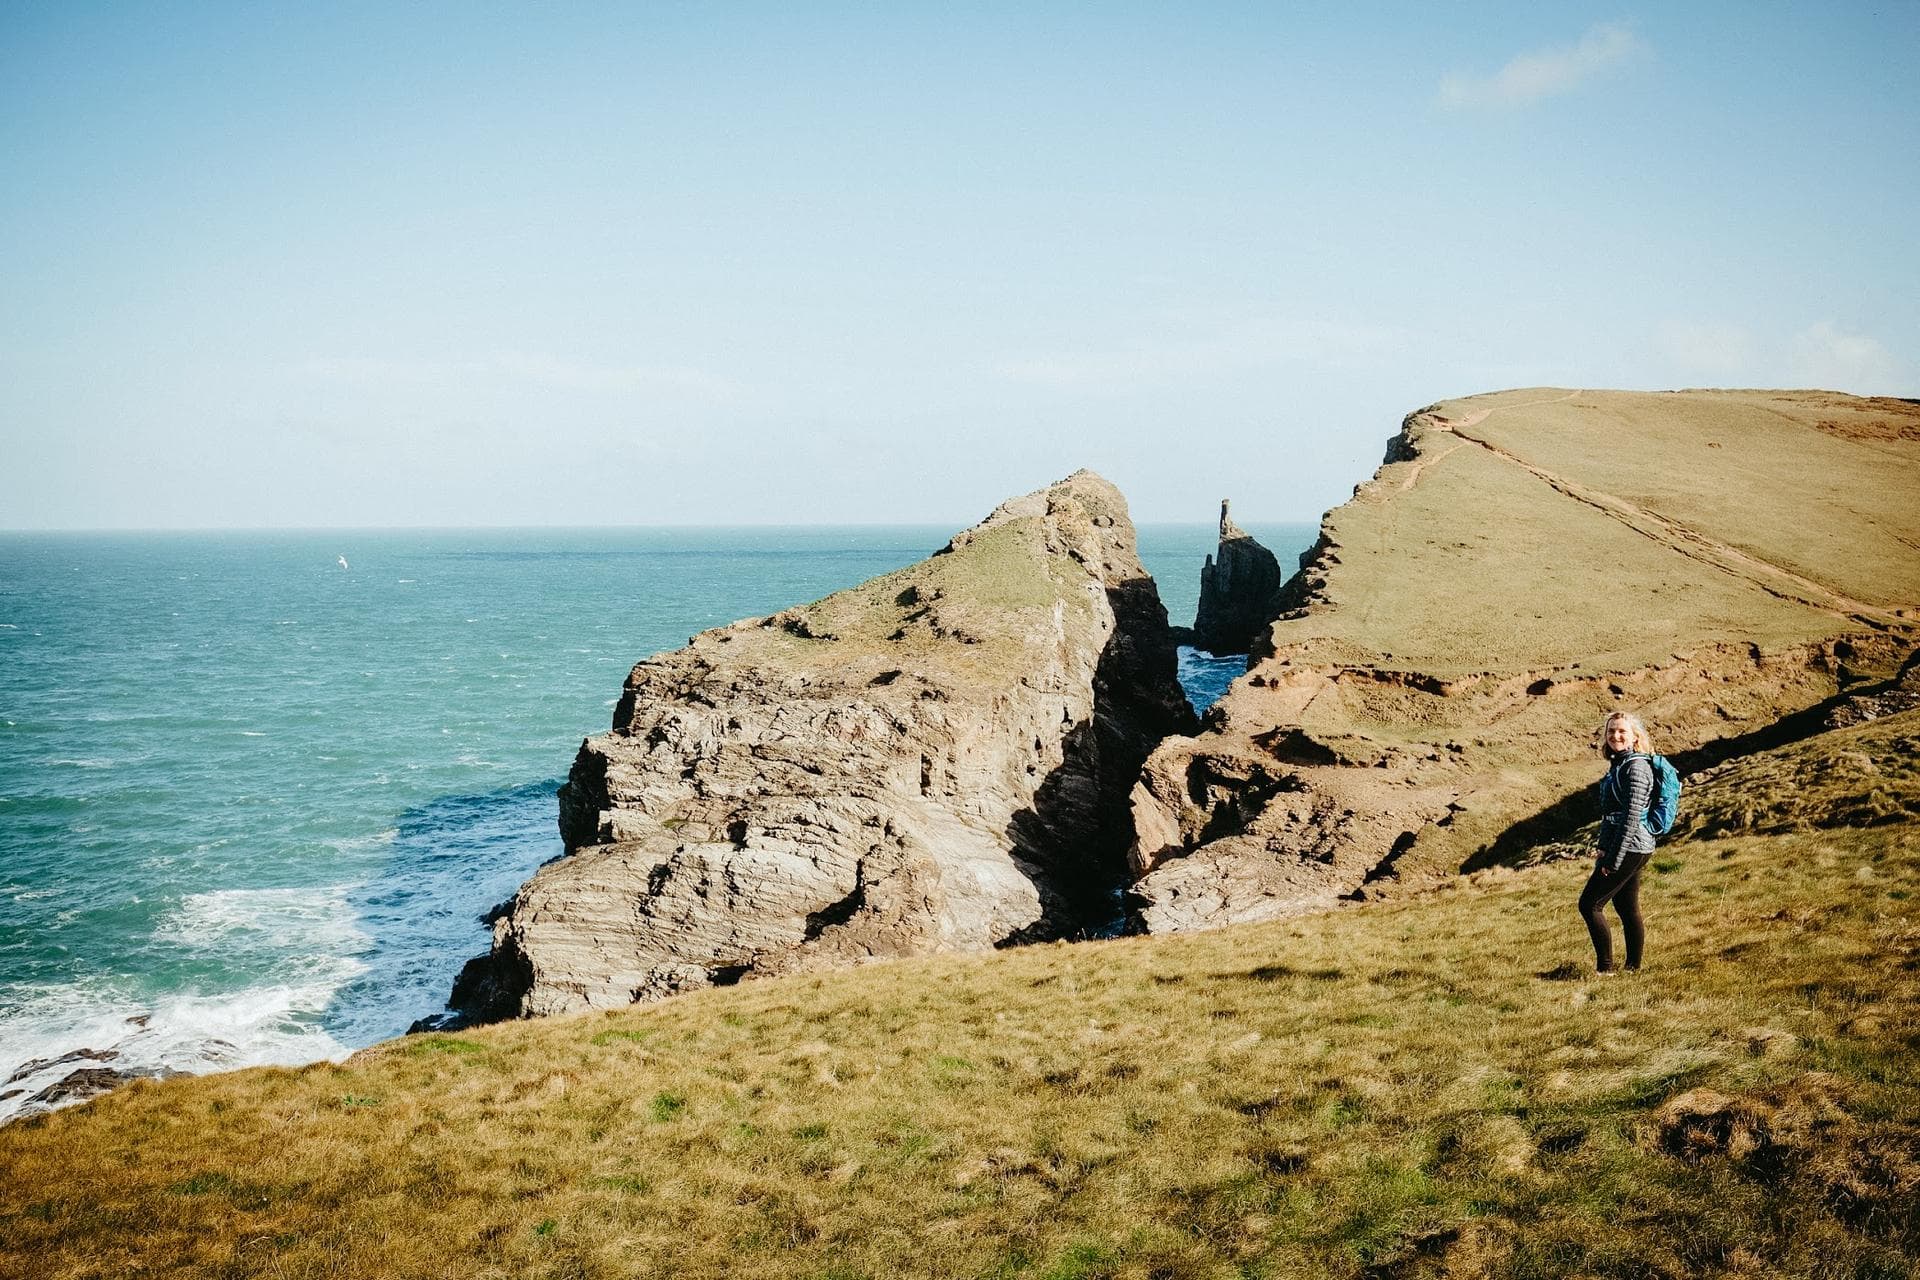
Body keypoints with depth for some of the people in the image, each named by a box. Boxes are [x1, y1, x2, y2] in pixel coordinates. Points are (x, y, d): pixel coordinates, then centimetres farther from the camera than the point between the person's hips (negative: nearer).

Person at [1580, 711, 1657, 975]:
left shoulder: (1636, 767, -15)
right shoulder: (1619, 765, 14)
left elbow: (1631, 817, -21)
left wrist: (1613, 859, -20)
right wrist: (1605, 849, 12)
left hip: (1630, 848, -10)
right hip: (1628, 849, 10)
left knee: (1589, 903, -8)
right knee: (1627, 909, 13)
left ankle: (1605, 967, -3)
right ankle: (1633, 968, 20)